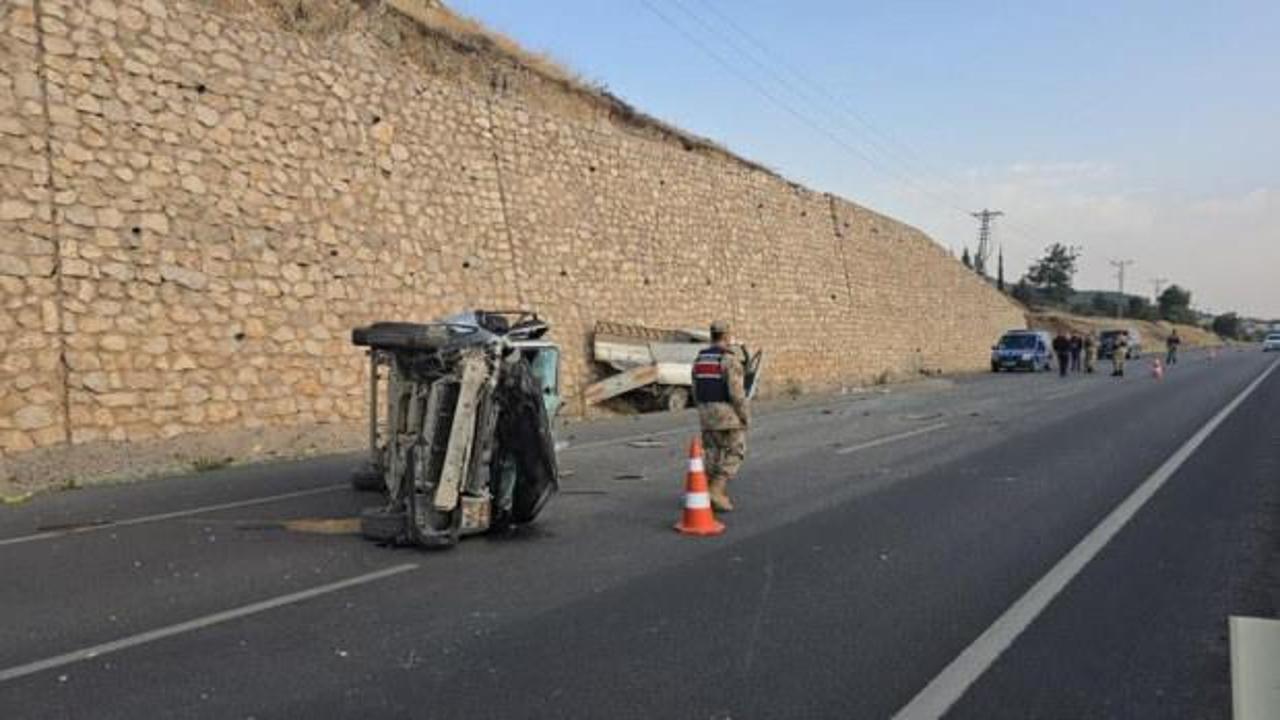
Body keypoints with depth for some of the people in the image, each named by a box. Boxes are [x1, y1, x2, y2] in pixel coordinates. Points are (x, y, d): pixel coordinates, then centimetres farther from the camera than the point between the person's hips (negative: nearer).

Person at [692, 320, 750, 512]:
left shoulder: (700, 359, 6)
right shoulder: (730, 359, -16)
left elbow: (697, 391, 10)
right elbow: (736, 392, -20)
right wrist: (746, 416, -11)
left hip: (708, 413, 7)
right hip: (729, 414, -7)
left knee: (713, 454, 12)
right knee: (734, 454, 1)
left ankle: (714, 495, 12)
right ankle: (717, 492, -9)